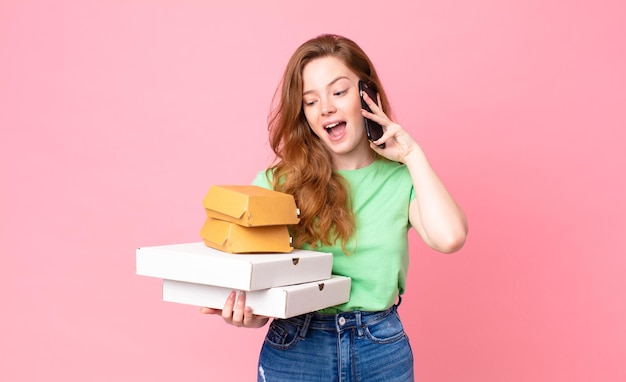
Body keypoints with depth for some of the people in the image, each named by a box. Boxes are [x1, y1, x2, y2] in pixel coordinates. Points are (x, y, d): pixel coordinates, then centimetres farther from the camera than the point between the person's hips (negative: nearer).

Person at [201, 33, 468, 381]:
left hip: (383, 352, 1)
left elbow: (448, 238, -20)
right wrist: (247, 314, -27)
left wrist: (412, 153, -10)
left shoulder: (401, 178, -3)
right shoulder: (277, 182, -6)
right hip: (294, 352, -1)